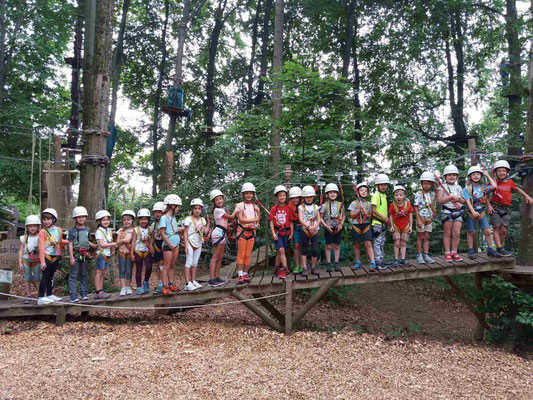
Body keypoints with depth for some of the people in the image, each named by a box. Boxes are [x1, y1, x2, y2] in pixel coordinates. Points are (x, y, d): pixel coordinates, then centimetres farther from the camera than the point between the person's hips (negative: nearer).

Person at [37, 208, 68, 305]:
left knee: (51, 276, 15)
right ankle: (41, 297, -4)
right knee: (45, 276, -7)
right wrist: (42, 261, -20)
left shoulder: (59, 230, 7)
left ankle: (49, 295, 26)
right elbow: (41, 247, -15)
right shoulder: (42, 232, -10)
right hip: (46, 257, -5)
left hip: (55, 257, 5)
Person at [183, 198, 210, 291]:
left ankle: (193, 281, 16)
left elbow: (205, 232, 1)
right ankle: (188, 283, -7)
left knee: (195, 263, 10)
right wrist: (186, 245, -13)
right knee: (189, 262, -6)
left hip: (198, 244, 5)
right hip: (190, 243, -5)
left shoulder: (202, 220, 8)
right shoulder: (189, 219, -7)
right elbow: (185, 232, -7)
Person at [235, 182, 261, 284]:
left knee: (248, 255, 4)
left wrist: (258, 211, -10)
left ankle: (245, 274, 9)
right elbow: (241, 219, -12)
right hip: (242, 231, -4)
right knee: (241, 254, -5)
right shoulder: (240, 205, -3)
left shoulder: (254, 206, 11)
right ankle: (240, 275, -4)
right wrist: (254, 220, -13)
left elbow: (258, 219, 7)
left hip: (252, 231, 4)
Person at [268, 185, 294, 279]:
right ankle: (285, 269, -15)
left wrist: (291, 233, 3)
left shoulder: (288, 209, 4)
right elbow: (271, 222, 0)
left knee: (280, 252, 8)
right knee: (281, 250, -17)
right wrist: (273, 233, -8)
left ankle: (276, 269, 21)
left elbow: (291, 222, 7)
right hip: (277, 232, -2)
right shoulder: (274, 209, 0)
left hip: (286, 232, 2)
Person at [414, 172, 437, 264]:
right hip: (421, 218, -4)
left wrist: (434, 213, -3)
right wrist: (418, 220, -15)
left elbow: (434, 205, 14)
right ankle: (419, 255, 8)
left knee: (427, 237, 7)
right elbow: (416, 207, -11)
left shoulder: (432, 194, 5)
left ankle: (426, 255, 10)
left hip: (429, 219, 4)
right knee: (420, 237, 2)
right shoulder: (418, 194, -9)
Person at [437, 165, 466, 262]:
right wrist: (451, 197, -21)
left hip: (458, 212, 4)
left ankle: (454, 252, 9)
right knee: (447, 234, 1)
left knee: (457, 233, -2)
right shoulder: (442, 187, -1)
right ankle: (447, 253, 7)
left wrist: (458, 199, -5)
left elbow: (464, 201, 16)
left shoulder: (459, 187, 15)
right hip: (447, 212, -4)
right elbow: (439, 200, -13)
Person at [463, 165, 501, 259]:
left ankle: (490, 249, 10)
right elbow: (467, 201, -14)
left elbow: (494, 186, -16)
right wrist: (473, 212, -27)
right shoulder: (467, 189, -6)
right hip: (471, 213, -2)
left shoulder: (483, 187, 2)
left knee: (487, 231, -2)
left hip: (482, 212, 2)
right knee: (470, 232, 4)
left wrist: (487, 175, -6)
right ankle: (471, 251, 13)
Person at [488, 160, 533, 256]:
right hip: (495, 208, -3)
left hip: (505, 209, 3)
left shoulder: (510, 182, 6)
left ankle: (499, 248, 11)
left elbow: (517, 189, 26)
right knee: (496, 228, -8)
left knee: (503, 230, -3)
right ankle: (500, 249, -7)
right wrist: (488, 206, -7)